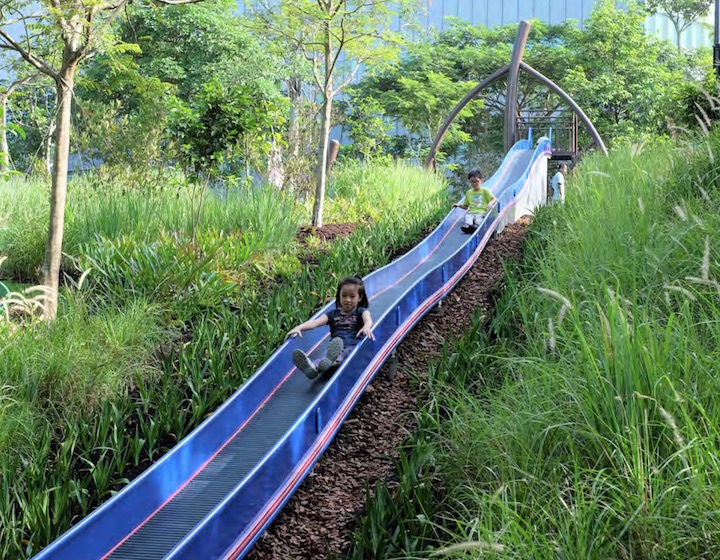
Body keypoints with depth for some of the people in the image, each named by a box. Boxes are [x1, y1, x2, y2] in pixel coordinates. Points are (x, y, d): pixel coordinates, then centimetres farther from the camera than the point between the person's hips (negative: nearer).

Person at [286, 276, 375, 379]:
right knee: (326, 353, -34)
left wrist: (366, 327, -35)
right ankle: (312, 367, -69)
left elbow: (368, 320, -7)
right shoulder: (333, 314, 27)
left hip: (353, 345, -2)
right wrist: (299, 327, -9)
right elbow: (316, 322, 11)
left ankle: (330, 361, -73)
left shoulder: (361, 312, 17)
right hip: (334, 347, 2)